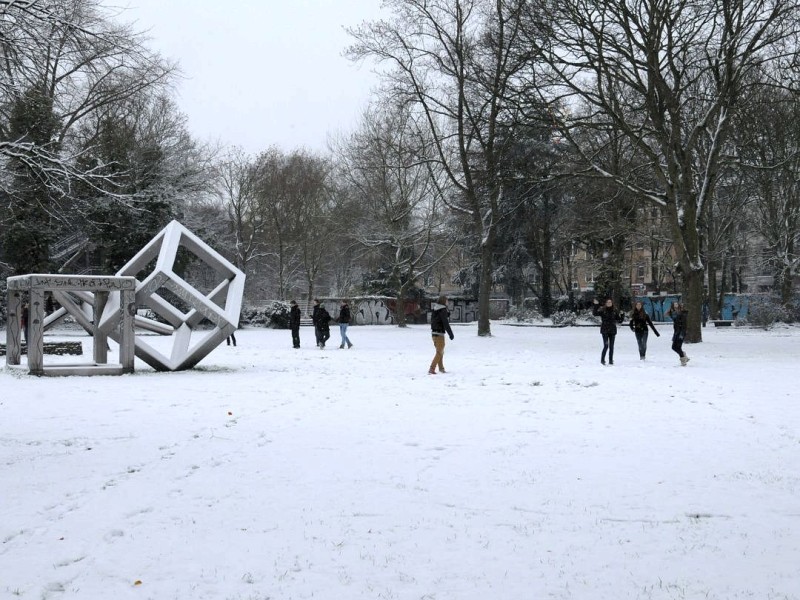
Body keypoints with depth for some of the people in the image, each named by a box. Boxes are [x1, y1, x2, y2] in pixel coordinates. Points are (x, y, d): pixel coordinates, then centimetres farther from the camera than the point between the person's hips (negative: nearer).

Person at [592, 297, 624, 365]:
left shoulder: (615, 311, 6)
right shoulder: (602, 310, -2)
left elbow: (619, 321, 8)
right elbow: (595, 313, -18)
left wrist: (622, 315, -10)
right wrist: (596, 305, -26)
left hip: (612, 330, 3)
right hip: (605, 330, -3)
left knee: (611, 346, 5)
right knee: (606, 345, -11)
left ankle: (611, 360, 13)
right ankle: (602, 359, 4)